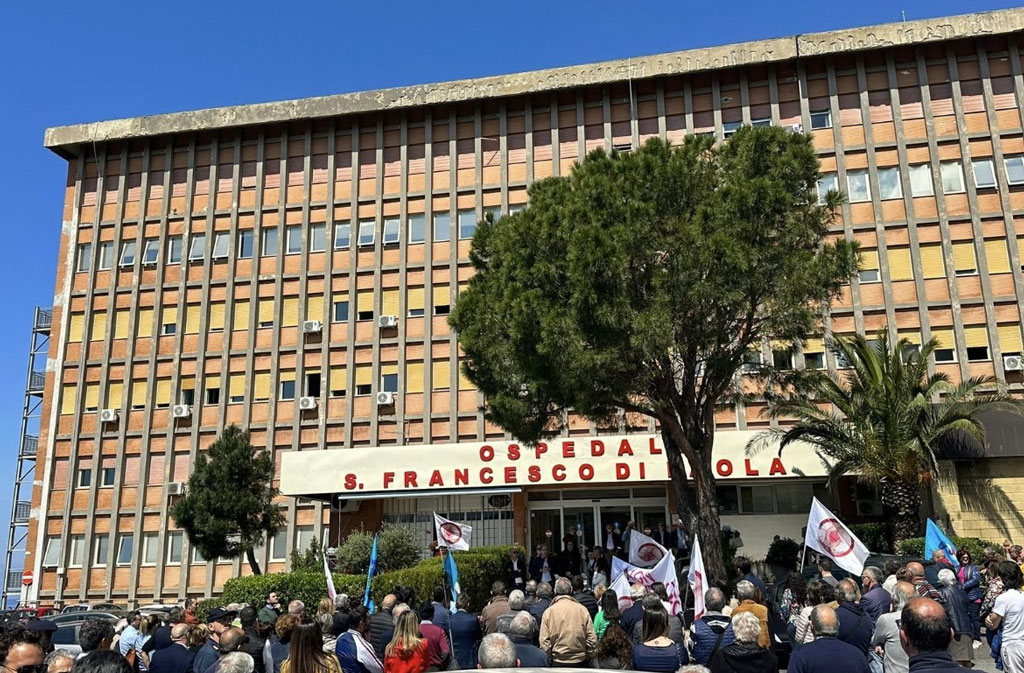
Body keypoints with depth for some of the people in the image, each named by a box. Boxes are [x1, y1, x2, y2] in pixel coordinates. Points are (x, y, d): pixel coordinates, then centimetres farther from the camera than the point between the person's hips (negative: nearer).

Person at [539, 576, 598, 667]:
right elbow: (592, 638, -3)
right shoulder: (582, 609, -4)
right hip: (580, 661, 1)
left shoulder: (549, 612, -7)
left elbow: (544, 642, -8)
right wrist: (590, 656, 10)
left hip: (558, 662, -1)